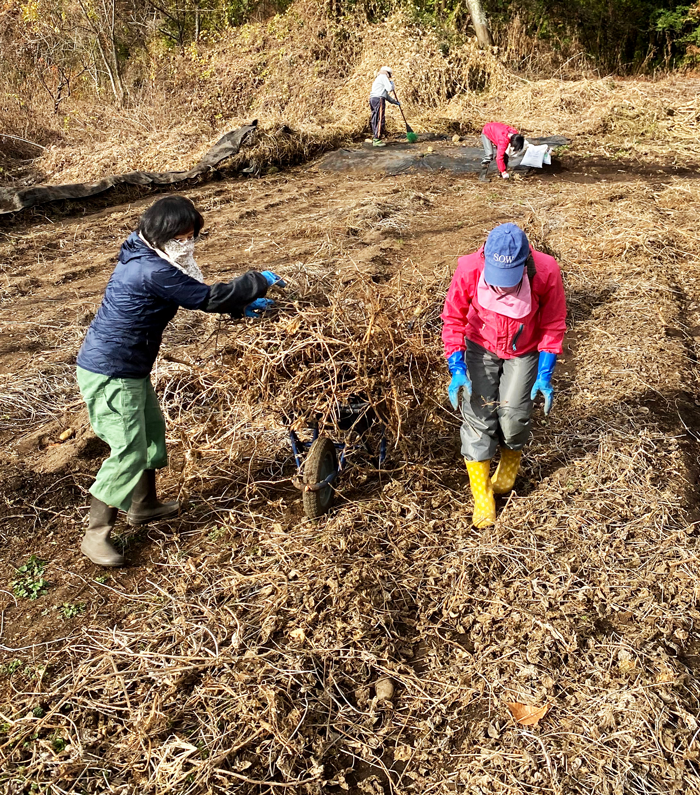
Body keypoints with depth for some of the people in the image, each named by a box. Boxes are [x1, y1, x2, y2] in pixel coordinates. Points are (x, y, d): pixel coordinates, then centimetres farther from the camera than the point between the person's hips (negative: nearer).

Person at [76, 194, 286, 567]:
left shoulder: (145, 259, 8)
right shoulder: (153, 271, -25)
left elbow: (193, 294, 17)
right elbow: (207, 297, -20)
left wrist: (241, 305, 12)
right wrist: (258, 281, -9)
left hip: (129, 370, 11)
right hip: (110, 374, -11)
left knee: (152, 431, 22)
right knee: (128, 453, -7)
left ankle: (143, 505, 40)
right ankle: (95, 534, 8)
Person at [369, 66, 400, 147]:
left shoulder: (378, 79, 30)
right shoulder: (383, 77, 0)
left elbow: (386, 95, 32)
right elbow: (390, 88, -10)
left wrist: (394, 101, 32)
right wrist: (392, 83, 12)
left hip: (372, 99, 10)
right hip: (379, 99, -10)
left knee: (375, 119, 11)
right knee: (380, 120, -12)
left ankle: (375, 139, 14)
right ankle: (377, 140, -16)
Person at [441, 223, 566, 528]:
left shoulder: (546, 272, -29)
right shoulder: (469, 269, -29)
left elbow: (553, 325, -13)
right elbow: (453, 319, -14)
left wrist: (545, 375, -15)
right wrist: (457, 369, -22)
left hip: (523, 351, 0)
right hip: (481, 346, 0)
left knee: (514, 414, -8)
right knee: (478, 415, -6)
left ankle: (510, 463, 28)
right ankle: (482, 495, 7)